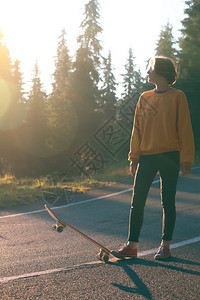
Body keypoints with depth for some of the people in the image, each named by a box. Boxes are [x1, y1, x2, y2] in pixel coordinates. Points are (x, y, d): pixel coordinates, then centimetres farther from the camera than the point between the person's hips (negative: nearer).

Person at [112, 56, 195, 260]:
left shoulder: (177, 97, 0)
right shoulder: (144, 98, 12)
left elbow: (185, 129, -2)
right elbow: (137, 129, 12)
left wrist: (186, 159, -9)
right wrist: (134, 157, 5)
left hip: (169, 157, -4)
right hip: (147, 156, 4)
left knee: (168, 202, 3)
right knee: (137, 201, -1)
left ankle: (165, 245, 12)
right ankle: (132, 245, 4)